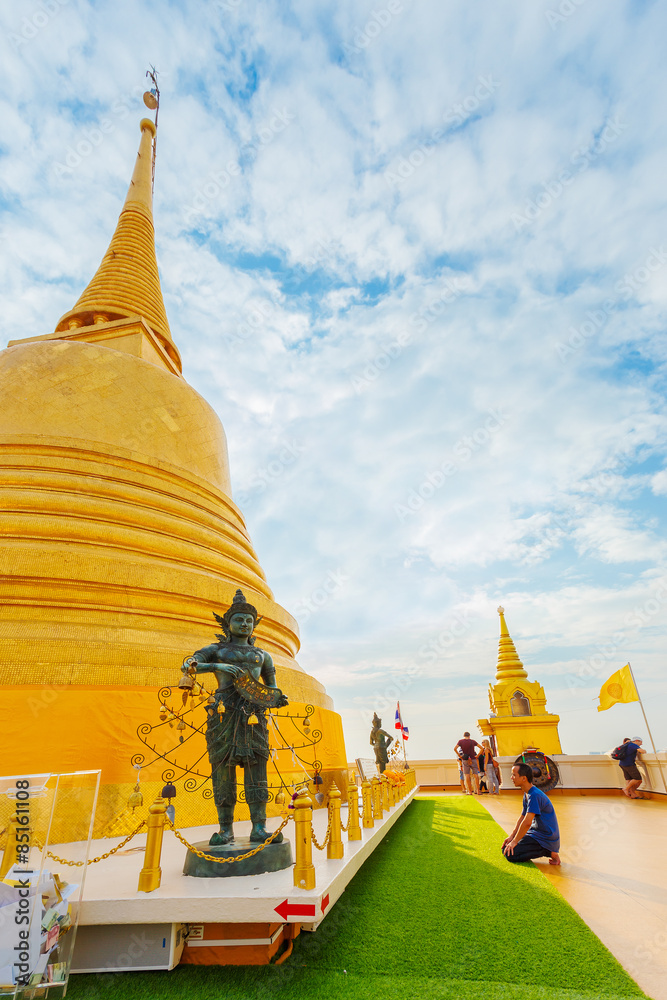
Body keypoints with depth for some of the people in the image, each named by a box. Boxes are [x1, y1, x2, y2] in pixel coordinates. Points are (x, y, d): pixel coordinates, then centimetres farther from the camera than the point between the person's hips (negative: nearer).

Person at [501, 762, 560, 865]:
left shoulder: (535, 795, -24)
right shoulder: (527, 794, 8)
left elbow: (527, 823, -28)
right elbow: (522, 817, 13)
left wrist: (514, 841, -19)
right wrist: (511, 836, 4)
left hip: (545, 838, -10)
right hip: (536, 832, 10)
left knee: (510, 854, -18)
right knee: (505, 847, 10)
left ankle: (549, 852, -5)